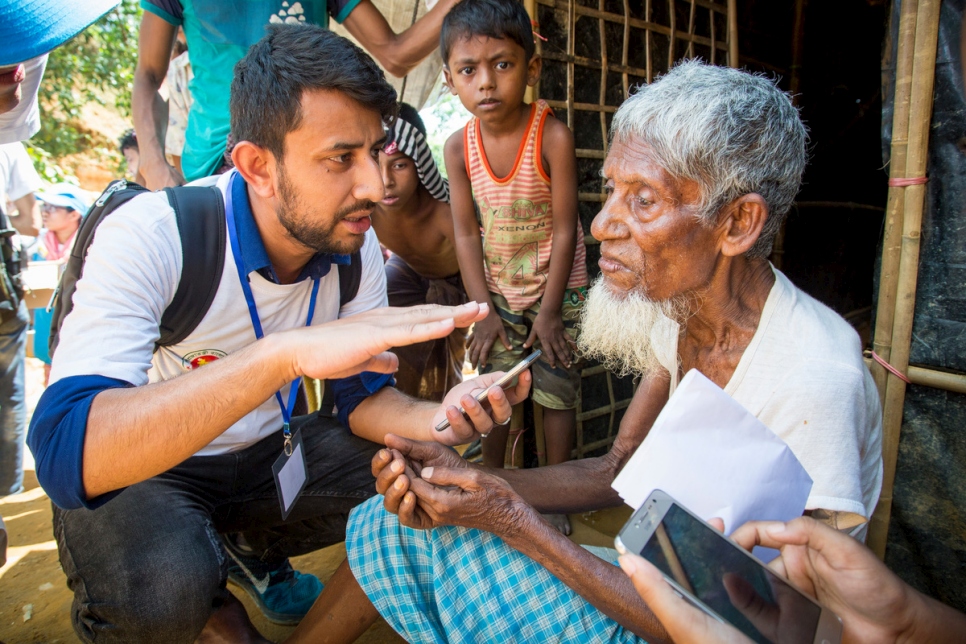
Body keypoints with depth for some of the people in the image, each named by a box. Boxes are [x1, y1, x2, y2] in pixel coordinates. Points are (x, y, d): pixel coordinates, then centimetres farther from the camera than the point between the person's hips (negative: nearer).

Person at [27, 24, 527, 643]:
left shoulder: (356, 246, -13)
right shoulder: (149, 238, -30)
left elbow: (360, 394, -6)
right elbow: (64, 453, -41)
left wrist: (437, 418, -29)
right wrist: (286, 352, -54)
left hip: (266, 451, 5)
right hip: (139, 474, -4)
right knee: (164, 592, -33)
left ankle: (258, 551, 17)